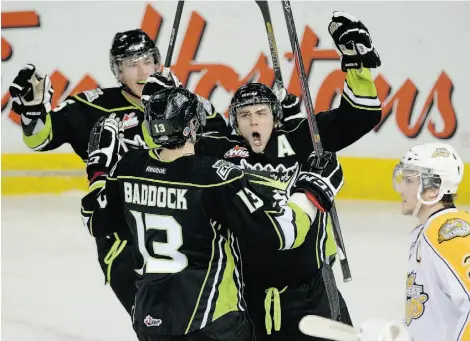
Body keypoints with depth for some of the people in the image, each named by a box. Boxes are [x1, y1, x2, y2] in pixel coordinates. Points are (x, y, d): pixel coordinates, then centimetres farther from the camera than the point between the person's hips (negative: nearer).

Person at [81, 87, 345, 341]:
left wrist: (100, 165, 26)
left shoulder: (129, 169, -1)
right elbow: (277, 232, -19)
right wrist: (314, 190, -5)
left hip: (149, 316, 6)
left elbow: (96, 222, 16)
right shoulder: (214, 177, -19)